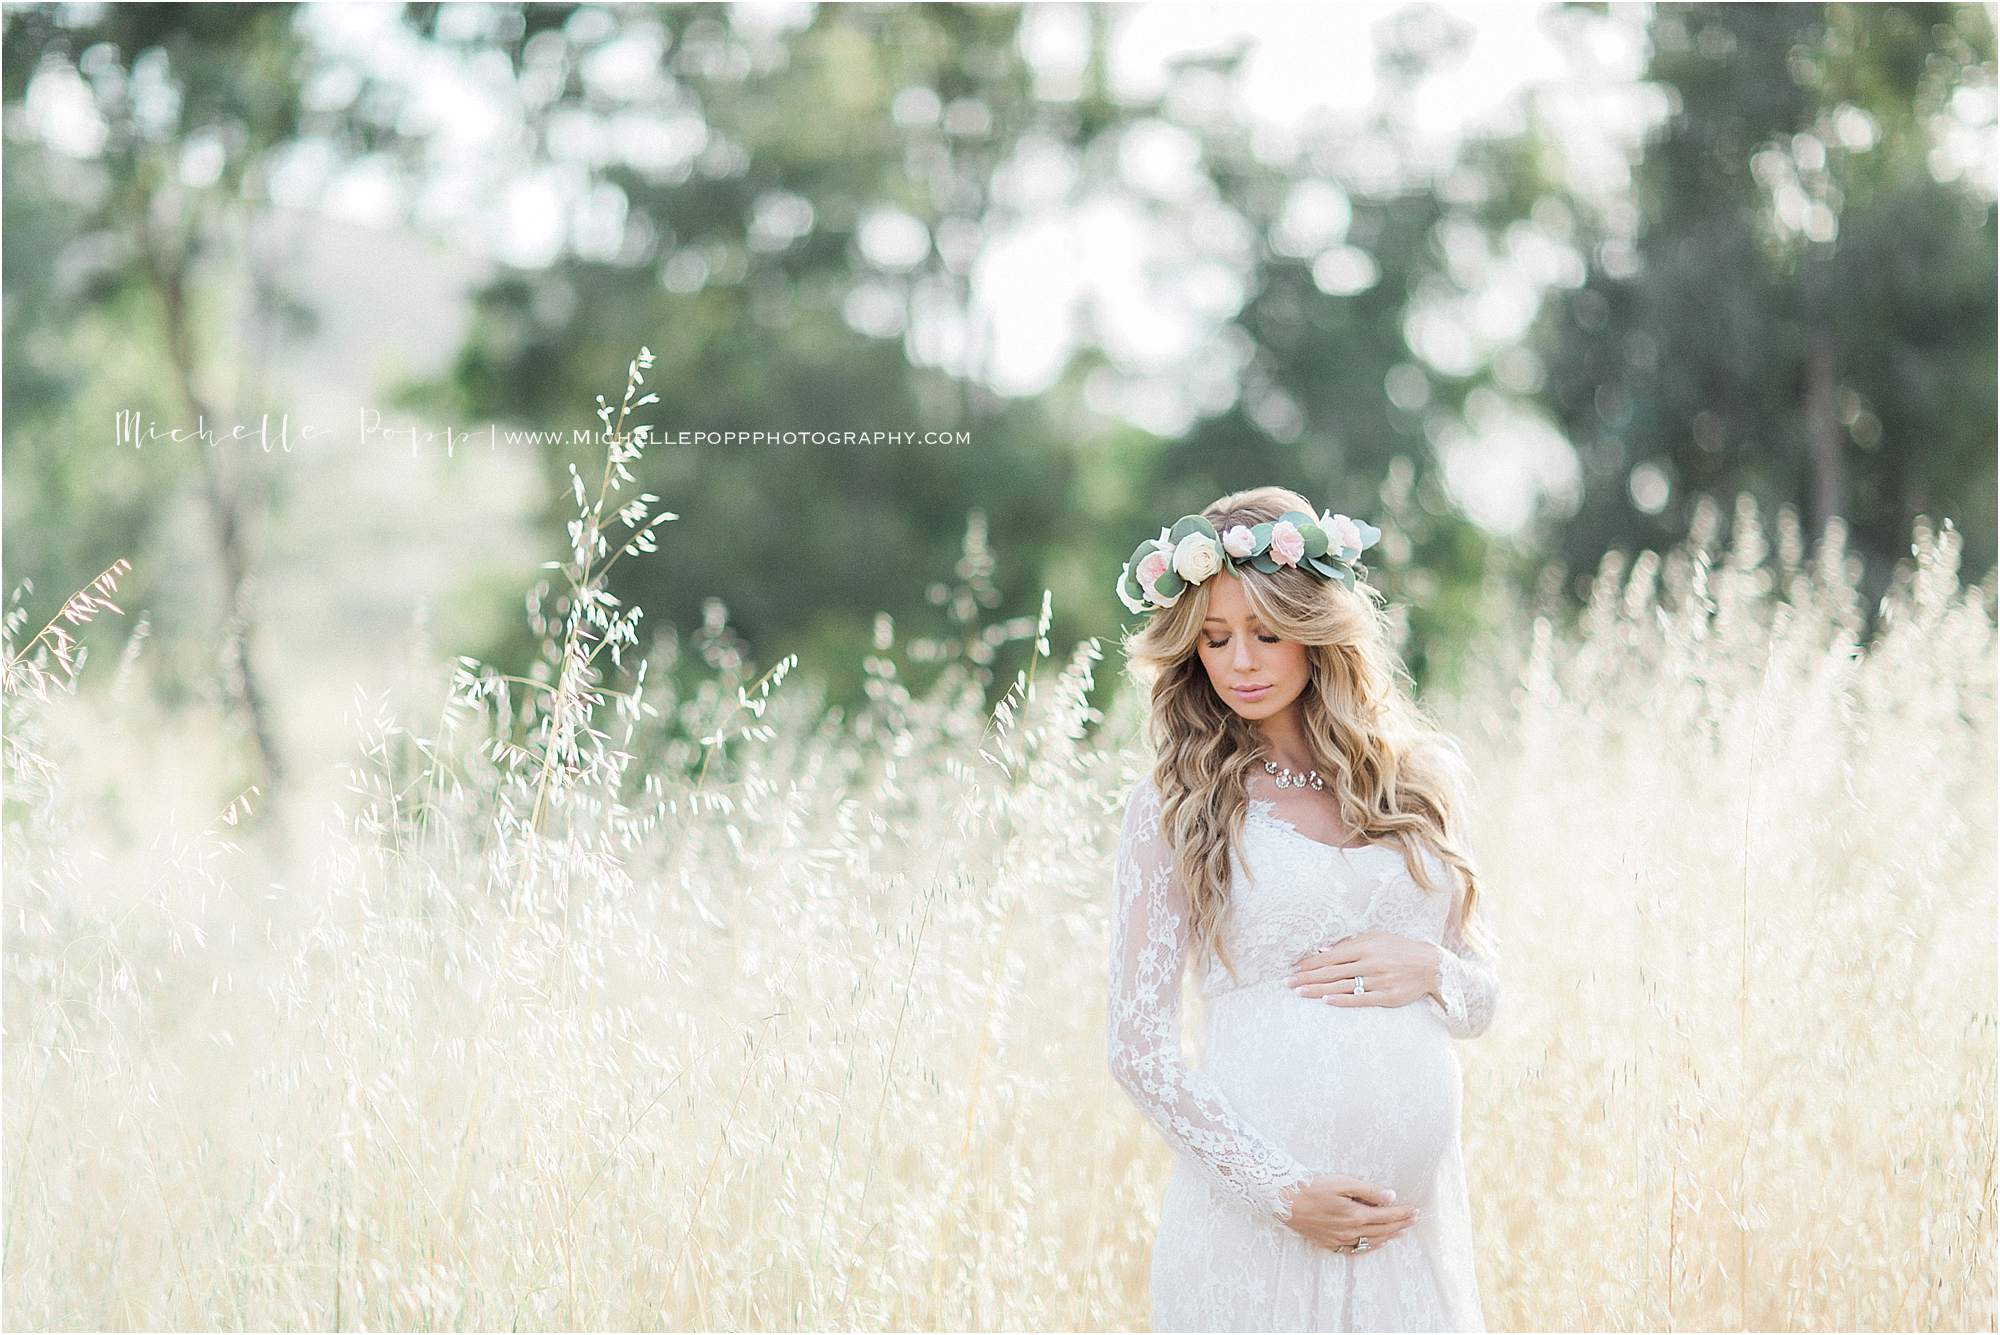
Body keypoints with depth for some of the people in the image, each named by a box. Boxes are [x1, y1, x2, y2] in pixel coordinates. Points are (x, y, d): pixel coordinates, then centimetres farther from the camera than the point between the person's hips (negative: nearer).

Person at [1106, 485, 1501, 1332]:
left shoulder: (1414, 779, 8)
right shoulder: (1173, 804, -1)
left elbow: (1482, 996, 16)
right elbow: (1138, 1047, -4)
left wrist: (1432, 969, -6)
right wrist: (1284, 1192, -12)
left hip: (1415, 1213, 3)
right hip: (1253, 1221, -3)